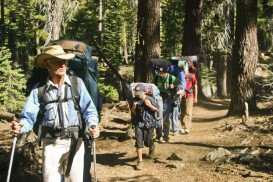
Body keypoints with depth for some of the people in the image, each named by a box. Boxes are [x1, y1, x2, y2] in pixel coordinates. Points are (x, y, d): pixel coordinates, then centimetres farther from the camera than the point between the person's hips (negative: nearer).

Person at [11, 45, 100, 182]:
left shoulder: (77, 83, 2)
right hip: (51, 144, 0)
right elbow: (29, 117, 0)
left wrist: (93, 125, -21)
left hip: (75, 142, 0)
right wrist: (20, 126, -23)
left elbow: (89, 108, -1)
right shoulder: (39, 89, 2)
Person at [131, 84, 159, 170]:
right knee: (139, 142, -6)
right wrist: (134, 107, -18)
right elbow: (133, 113, 3)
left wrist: (150, 105, -21)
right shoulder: (135, 100, -4)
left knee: (148, 142, 10)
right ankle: (140, 161, -1)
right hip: (138, 124, 1)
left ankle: (152, 148, 48)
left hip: (149, 124, -1)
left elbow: (158, 110, -3)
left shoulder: (150, 99, -11)